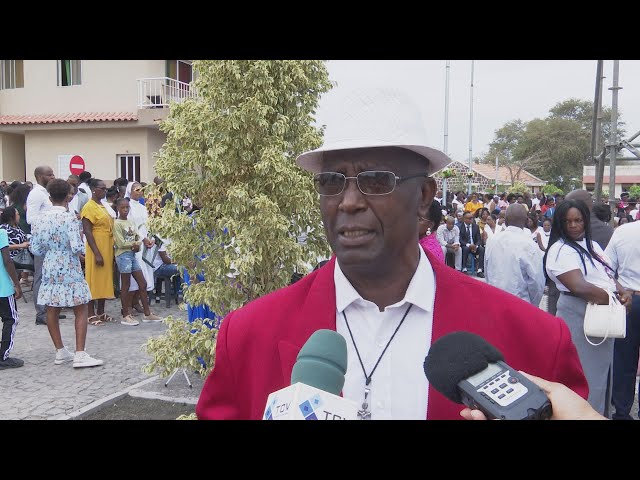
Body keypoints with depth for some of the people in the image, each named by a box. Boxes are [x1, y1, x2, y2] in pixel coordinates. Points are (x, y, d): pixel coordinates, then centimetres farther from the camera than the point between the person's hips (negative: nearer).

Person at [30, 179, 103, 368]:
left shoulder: (41, 220, 2)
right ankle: (80, 355, -3)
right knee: (81, 310, 1)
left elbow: (35, 249, 4)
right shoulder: (70, 218, -14)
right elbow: (77, 248, -20)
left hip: (49, 269, 6)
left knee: (52, 310, 12)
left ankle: (60, 352, 21)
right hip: (70, 271, -6)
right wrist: (81, 243, 1)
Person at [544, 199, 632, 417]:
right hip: (580, 319, -9)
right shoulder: (560, 250, -15)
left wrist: (623, 292, -4)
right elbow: (579, 287, -24)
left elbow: (607, 274, 17)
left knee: (602, 369, 20)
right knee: (585, 375, 1)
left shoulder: (591, 245, 13)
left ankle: (601, 412, 36)